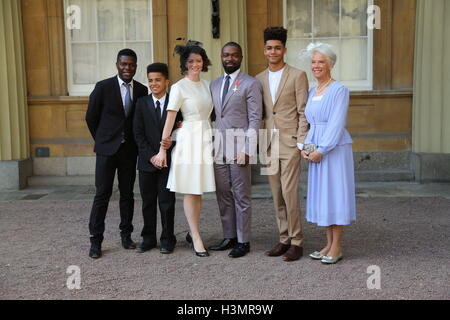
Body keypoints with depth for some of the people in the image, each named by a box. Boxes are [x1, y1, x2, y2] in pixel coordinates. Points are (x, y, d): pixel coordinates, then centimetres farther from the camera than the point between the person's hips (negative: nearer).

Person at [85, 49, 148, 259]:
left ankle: (126, 235, 21)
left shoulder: (142, 91, 3)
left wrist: (138, 142, 8)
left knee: (127, 194, 10)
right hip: (107, 149, -3)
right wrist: (102, 140, 8)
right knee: (102, 194, -2)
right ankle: (96, 240, 5)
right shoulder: (103, 87, -4)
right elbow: (91, 117, 3)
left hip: (130, 150, 3)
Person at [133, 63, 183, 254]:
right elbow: (138, 134, 1)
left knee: (167, 202, 3)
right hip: (147, 161, 2)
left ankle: (167, 240, 15)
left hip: (168, 160, -2)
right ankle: (148, 239, 21)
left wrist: (165, 154, -11)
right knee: (148, 202, 9)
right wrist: (150, 156, -9)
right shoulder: (142, 103, 5)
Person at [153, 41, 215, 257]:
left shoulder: (206, 85, 12)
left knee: (199, 190, 10)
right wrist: (162, 148, -12)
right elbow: (170, 119, -9)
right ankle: (196, 239, 4)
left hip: (206, 139, 6)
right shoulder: (179, 87, -5)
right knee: (190, 191, -1)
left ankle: (193, 232, 22)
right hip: (188, 140, -6)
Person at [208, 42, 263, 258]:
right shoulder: (214, 84, 17)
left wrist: (247, 149, -15)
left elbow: (255, 119, -8)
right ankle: (229, 237, 22)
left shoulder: (251, 84, -3)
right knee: (223, 194, 10)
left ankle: (243, 241, 8)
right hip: (218, 144, 6)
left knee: (241, 195, -1)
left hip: (239, 145, -6)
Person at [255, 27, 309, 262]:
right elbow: (258, 113, 14)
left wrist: (301, 143, -10)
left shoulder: (297, 75, -1)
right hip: (269, 144, 5)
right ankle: (284, 240, 19)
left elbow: (303, 112, -5)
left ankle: (296, 242, 4)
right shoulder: (259, 79, 13)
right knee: (277, 195, 9)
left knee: (289, 193, -8)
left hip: (290, 143, -5)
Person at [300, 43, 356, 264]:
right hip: (315, 151, 7)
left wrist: (321, 150, -17)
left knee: (335, 193, -2)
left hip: (334, 149, -7)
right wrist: (305, 146, 2)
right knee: (320, 194, 10)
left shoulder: (339, 90, -8)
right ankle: (328, 244, 20)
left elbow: (336, 124, -15)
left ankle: (336, 248, 7)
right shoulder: (312, 92, 14)